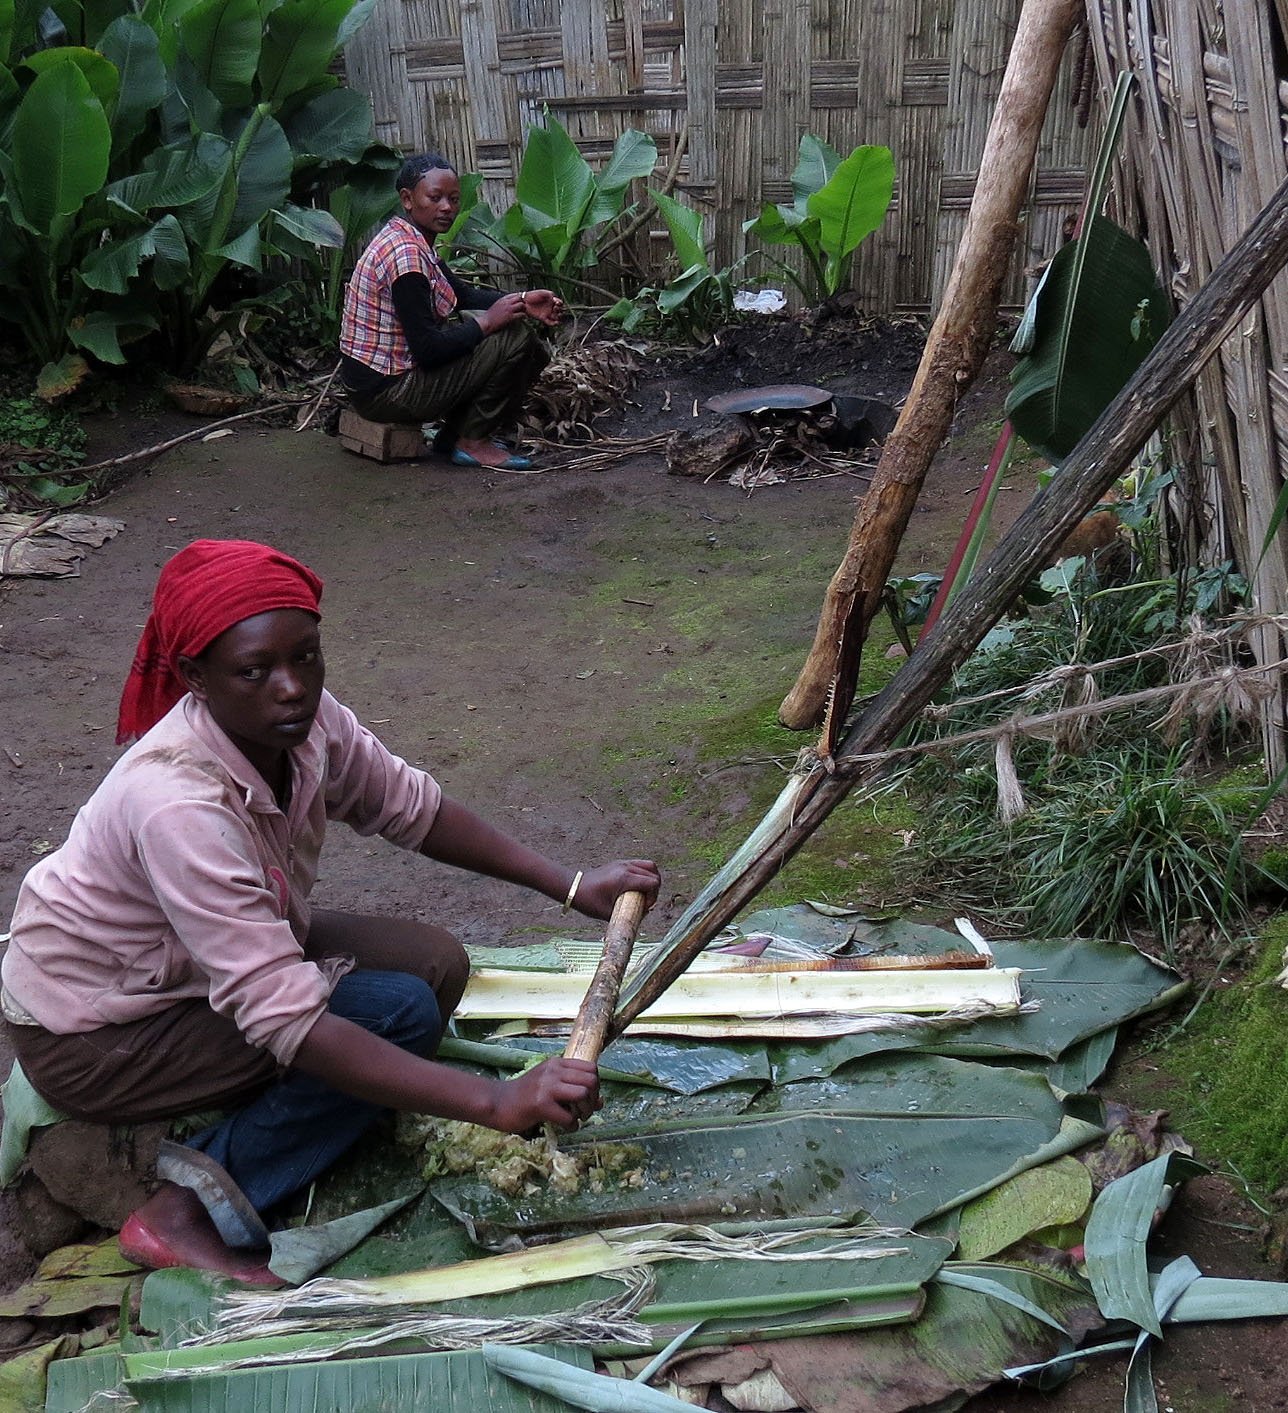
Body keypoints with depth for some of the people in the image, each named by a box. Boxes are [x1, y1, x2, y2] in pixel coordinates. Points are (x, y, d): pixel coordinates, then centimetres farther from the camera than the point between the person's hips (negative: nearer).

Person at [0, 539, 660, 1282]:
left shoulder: (303, 720, -15)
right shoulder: (177, 803, -38)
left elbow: (411, 806, 4)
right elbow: (286, 1021, -41)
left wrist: (569, 884, -3)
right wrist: (496, 1103, -46)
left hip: (198, 957, 8)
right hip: (93, 1036, -8)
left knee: (436, 963, -5)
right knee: (400, 1013, -21)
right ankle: (188, 1216, -9)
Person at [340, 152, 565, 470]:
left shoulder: (412, 241, 8)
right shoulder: (406, 255, -23)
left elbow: (463, 294, 18)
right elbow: (428, 349, -26)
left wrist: (522, 302, 4)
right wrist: (488, 321, -14)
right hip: (387, 391, -10)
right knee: (515, 337, -15)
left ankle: (456, 432, 17)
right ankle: (473, 442, -3)